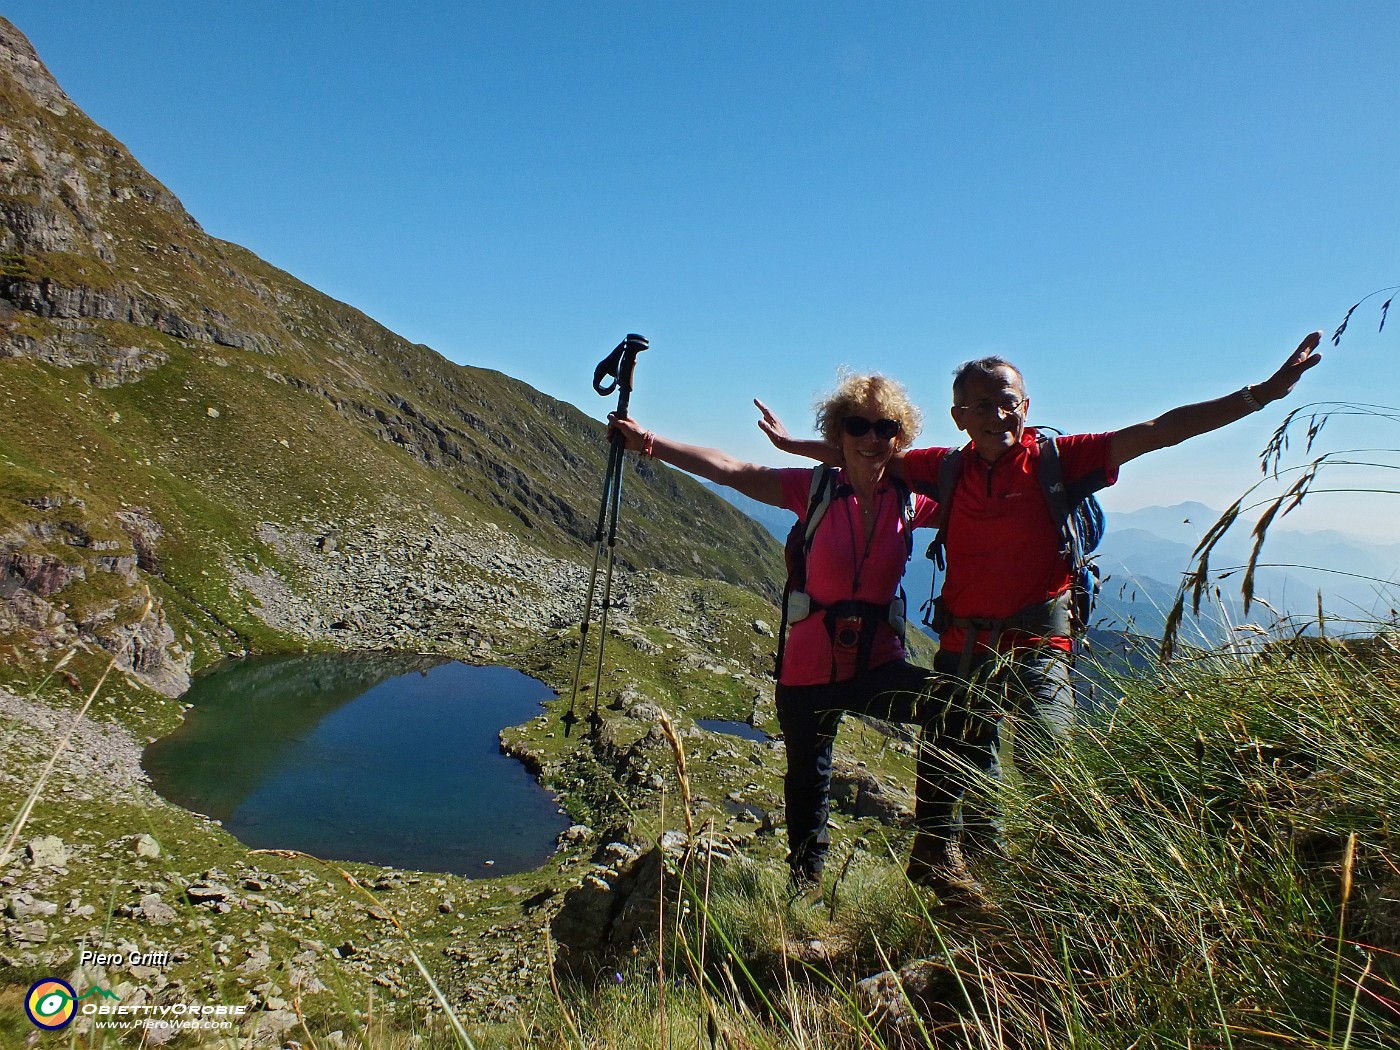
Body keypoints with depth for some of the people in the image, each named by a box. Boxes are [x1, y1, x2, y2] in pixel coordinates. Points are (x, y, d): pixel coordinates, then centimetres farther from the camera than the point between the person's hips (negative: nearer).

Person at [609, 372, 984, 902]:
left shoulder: (911, 501, -3)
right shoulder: (815, 490, -9)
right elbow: (728, 469, -15)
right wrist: (647, 441, -21)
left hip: (878, 663, 1)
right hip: (810, 666, -1)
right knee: (808, 777, 16)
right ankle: (806, 878, 46)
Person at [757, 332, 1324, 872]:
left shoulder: (1056, 457, -6)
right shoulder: (948, 468, 3)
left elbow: (1159, 430, -11)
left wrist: (1264, 391, -17)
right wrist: (792, 443, 21)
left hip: (1034, 646, -3)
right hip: (962, 646, 4)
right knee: (945, 777, 13)